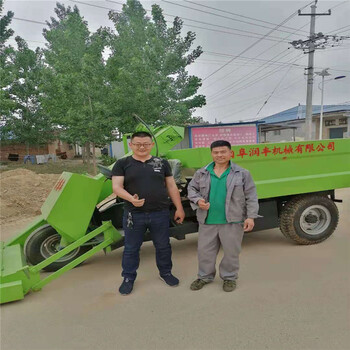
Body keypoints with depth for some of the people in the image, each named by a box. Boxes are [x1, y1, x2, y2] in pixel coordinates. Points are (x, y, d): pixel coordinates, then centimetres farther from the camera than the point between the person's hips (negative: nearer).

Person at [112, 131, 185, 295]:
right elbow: (116, 187, -9)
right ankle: (128, 278, 33)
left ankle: (165, 272, 38)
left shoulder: (162, 163, 6)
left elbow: (172, 187, 8)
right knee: (131, 249, 12)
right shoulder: (122, 164, 0)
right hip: (133, 215, -1)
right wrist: (131, 198, -28)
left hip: (160, 214, 2)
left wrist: (179, 208, 5)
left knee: (163, 246, 15)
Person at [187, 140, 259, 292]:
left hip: (232, 221, -2)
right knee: (205, 251, 13)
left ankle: (229, 277, 33)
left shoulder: (242, 174, 0)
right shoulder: (201, 173, 5)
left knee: (231, 252, 10)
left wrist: (251, 216, -7)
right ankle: (204, 276, 34)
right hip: (207, 221, 2)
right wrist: (198, 200, -7)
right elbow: (191, 188, 13)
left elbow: (251, 196, 0)